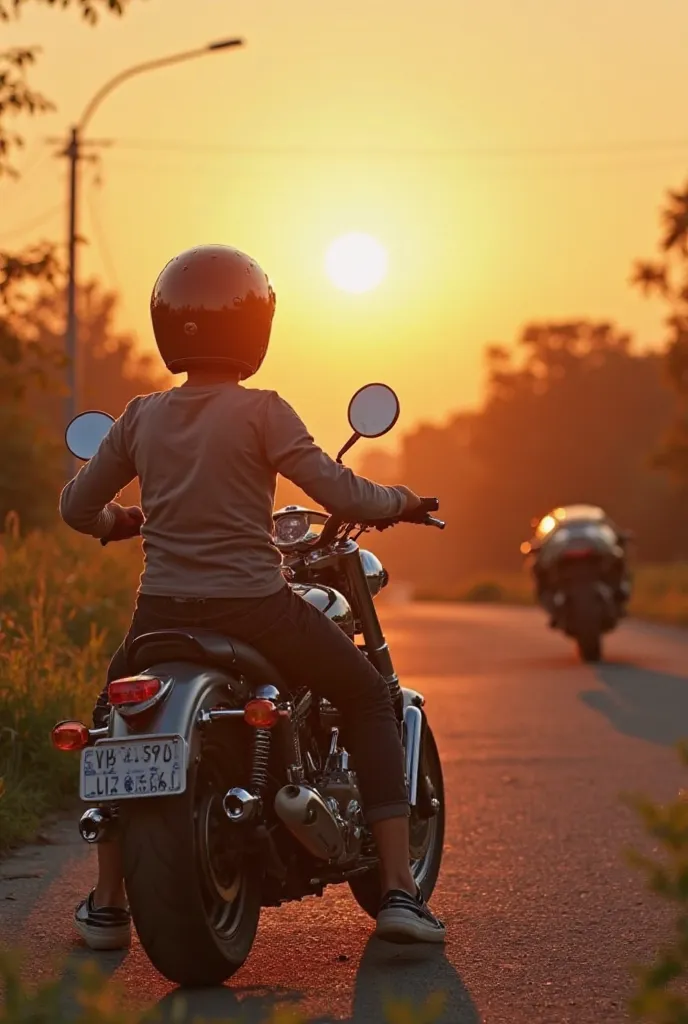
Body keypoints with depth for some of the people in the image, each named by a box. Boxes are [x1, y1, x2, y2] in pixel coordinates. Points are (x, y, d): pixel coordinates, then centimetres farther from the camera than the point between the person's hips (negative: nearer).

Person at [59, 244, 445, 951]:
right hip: (254, 607, -4)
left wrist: (121, 522, 36)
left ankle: (106, 903, 28)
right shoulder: (260, 413, -7)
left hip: (163, 611, 4)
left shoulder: (141, 418, 6)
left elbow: (76, 507, 15)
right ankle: (398, 890, 7)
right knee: (369, 700, 16)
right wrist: (397, 502, 7)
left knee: (114, 722, 32)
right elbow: (337, 492, -13)